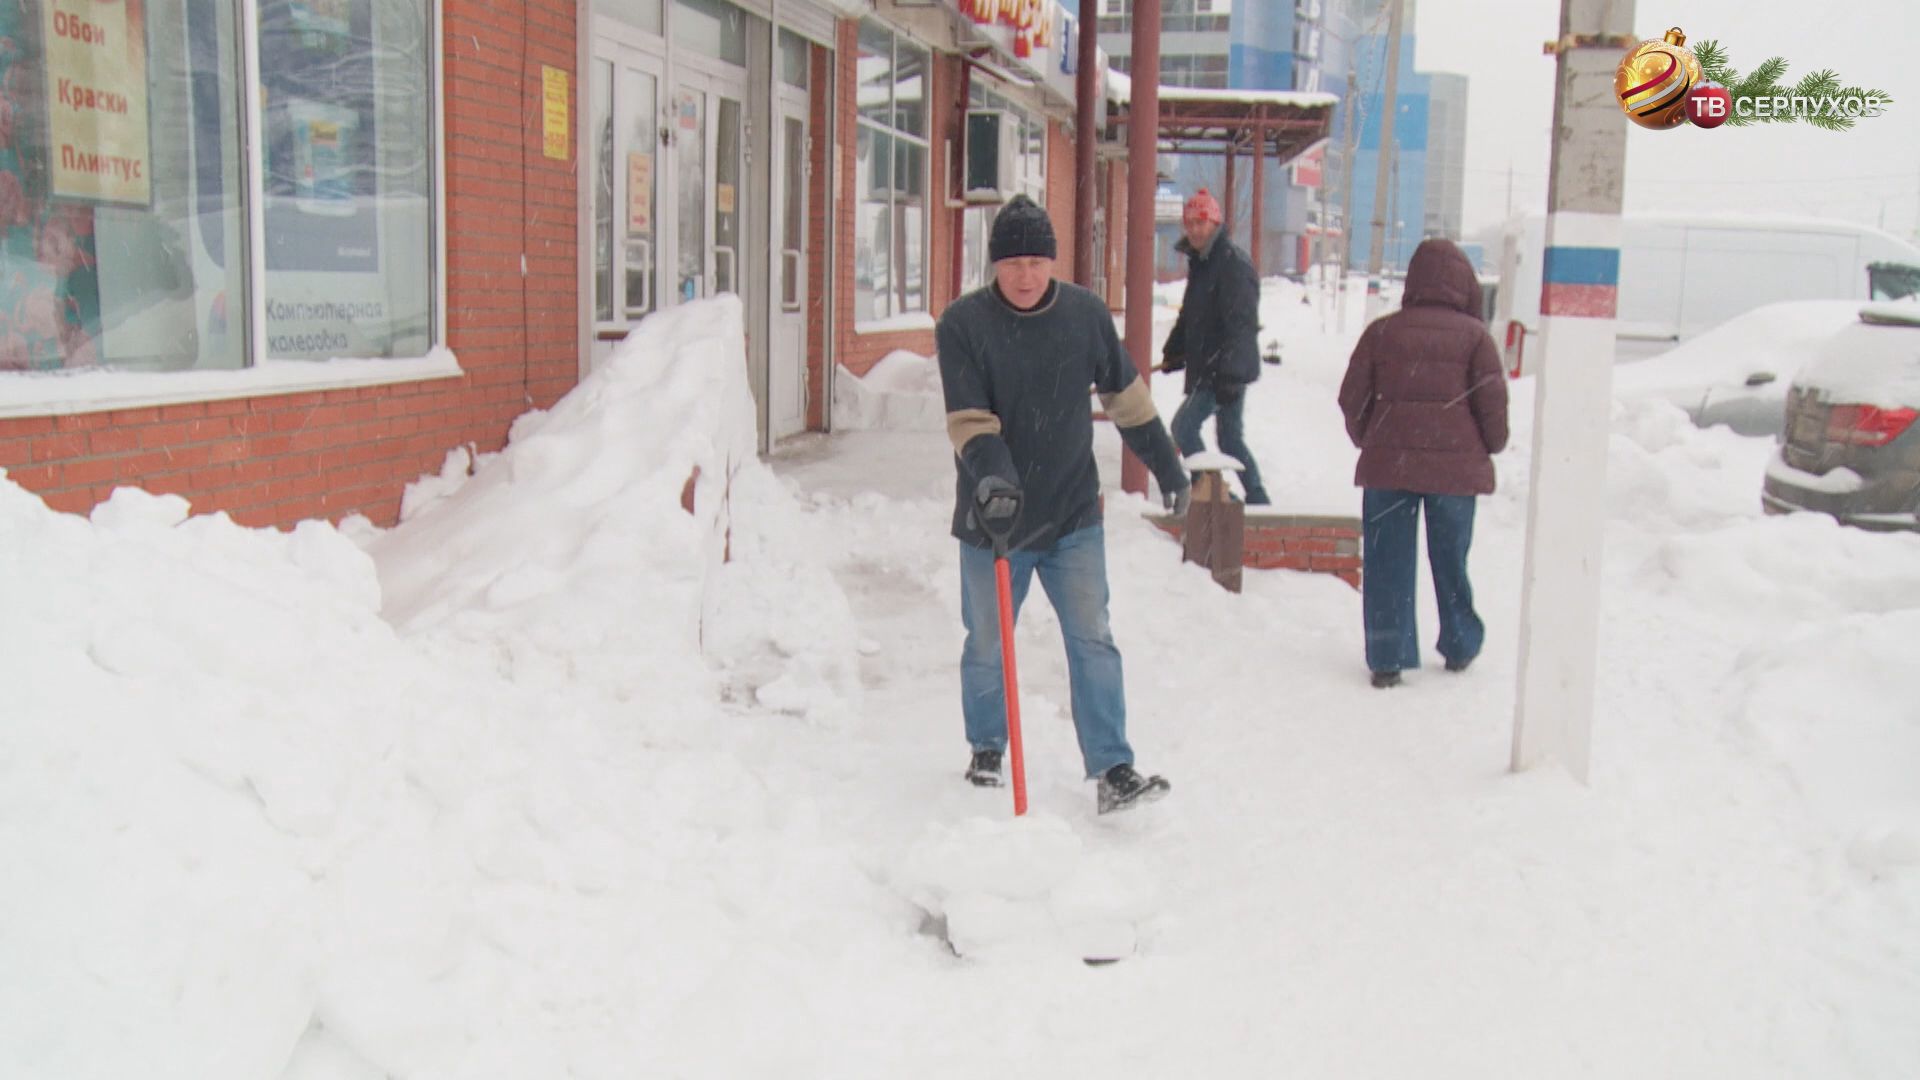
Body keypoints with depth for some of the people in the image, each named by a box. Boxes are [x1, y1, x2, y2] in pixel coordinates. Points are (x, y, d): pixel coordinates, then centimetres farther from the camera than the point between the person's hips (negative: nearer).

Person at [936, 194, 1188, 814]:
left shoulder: (1086, 314, -1)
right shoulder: (963, 324, -10)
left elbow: (1127, 397, 11)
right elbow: (967, 420, -17)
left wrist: (1167, 467, 17)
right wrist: (991, 476, -34)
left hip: (1073, 515, 1)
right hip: (992, 518, -1)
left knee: (1093, 641, -3)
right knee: (986, 647, 13)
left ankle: (1112, 770, 1)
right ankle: (986, 751, 34)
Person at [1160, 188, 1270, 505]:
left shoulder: (1234, 263, -17)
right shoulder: (1200, 262, 13)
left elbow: (1241, 324, -23)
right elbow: (1190, 315, 25)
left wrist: (1231, 374, -27)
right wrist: (1174, 351, 18)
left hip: (1226, 369, -9)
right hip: (1208, 368, 9)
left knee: (1184, 426, -10)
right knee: (1231, 437, 15)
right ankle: (1257, 500, 23)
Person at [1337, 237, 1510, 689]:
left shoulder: (1382, 331, 3)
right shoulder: (1473, 334, -2)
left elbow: (1352, 398, 4)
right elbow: (1493, 400, -4)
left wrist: (1368, 442, 20)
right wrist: (1492, 447, 14)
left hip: (1388, 464, 0)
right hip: (1456, 465, 0)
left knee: (1387, 564, 6)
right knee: (1450, 561, 15)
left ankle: (1387, 659, 5)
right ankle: (1459, 647, 29)